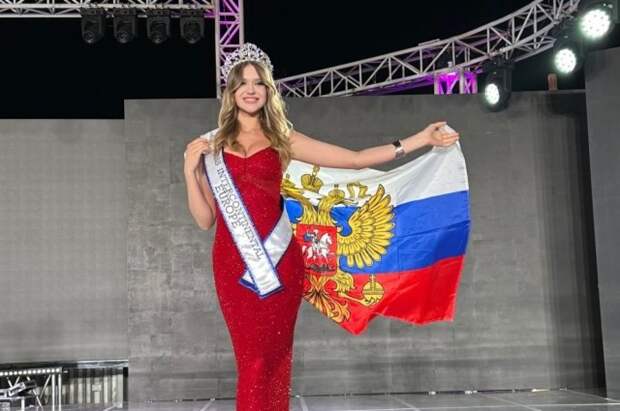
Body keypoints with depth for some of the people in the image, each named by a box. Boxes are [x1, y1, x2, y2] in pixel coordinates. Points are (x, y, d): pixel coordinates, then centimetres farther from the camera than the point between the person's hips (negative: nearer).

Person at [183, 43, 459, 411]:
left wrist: (422, 139, 2)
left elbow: (355, 159, 5)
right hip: (232, 263, 1)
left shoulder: (283, 139, 8)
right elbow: (205, 219, 8)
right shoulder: (212, 145, 10)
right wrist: (190, 171, -6)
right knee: (253, 360, 2)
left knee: (269, 359, 1)